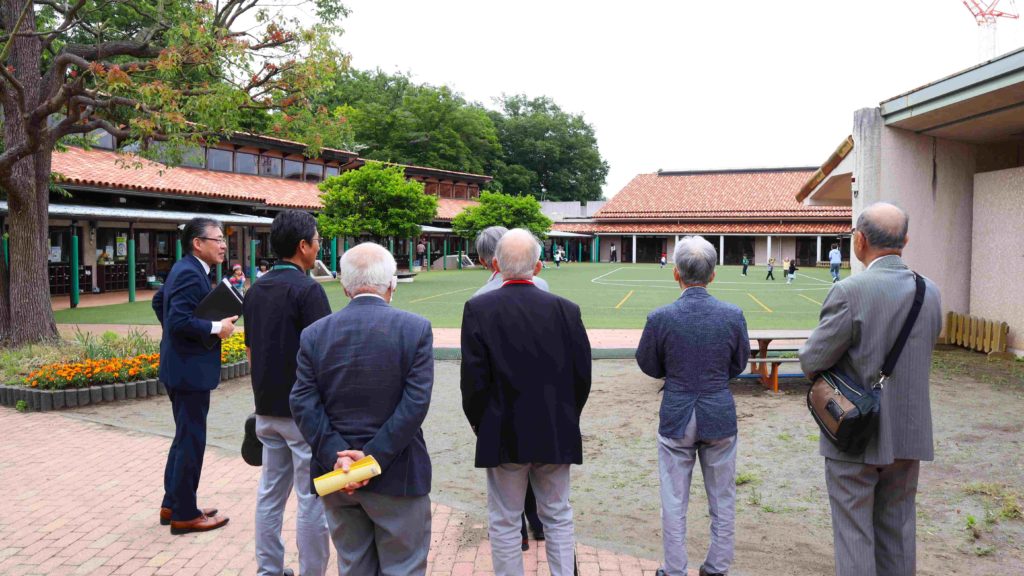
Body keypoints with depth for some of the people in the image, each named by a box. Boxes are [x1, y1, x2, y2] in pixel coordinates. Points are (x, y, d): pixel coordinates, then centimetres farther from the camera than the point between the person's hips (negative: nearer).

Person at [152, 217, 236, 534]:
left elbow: (158, 300, 24)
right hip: (190, 370, -11)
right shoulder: (190, 274, -20)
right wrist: (216, 327, -18)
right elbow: (180, 320, -28)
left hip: (182, 367, 11)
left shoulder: (185, 269, 12)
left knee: (185, 438, 19)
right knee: (191, 441, -1)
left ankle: (172, 504, 30)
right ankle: (185, 514, 11)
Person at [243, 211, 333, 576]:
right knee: (312, 501, 2)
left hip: (267, 408, 8)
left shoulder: (256, 290, 9)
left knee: (270, 493, 15)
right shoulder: (307, 289, -16)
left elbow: (251, 350, 15)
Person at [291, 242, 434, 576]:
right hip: (397, 475, -3)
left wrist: (336, 456, -12)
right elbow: (415, 404, -16)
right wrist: (374, 457, -15)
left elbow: (303, 405, -8)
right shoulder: (416, 328, -10)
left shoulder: (314, 334, -2)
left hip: (336, 474, 3)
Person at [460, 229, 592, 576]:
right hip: (555, 433, 2)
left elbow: (473, 379, -12)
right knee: (558, 516, 17)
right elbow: (582, 375, -2)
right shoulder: (566, 309, -5)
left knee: (504, 524, 12)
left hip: (503, 434, -2)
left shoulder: (478, 309, -12)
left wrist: (479, 424, 5)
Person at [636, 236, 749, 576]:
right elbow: (738, 366, 4)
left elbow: (648, 366, -1)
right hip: (720, 416, 2)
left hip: (676, 417, -1)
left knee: (674, 503, 12)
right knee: (723, 500, 17)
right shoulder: (733, 315, -10)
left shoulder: (660, 318, -15)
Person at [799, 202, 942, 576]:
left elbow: (812, 361, -14)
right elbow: (919, 354, 12)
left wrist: (816, 369, 8)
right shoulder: (930, 293, 0)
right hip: (908, 435, 5)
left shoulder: (849, 292, -19)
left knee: (854, 534, 7)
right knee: (897, 531, 18)